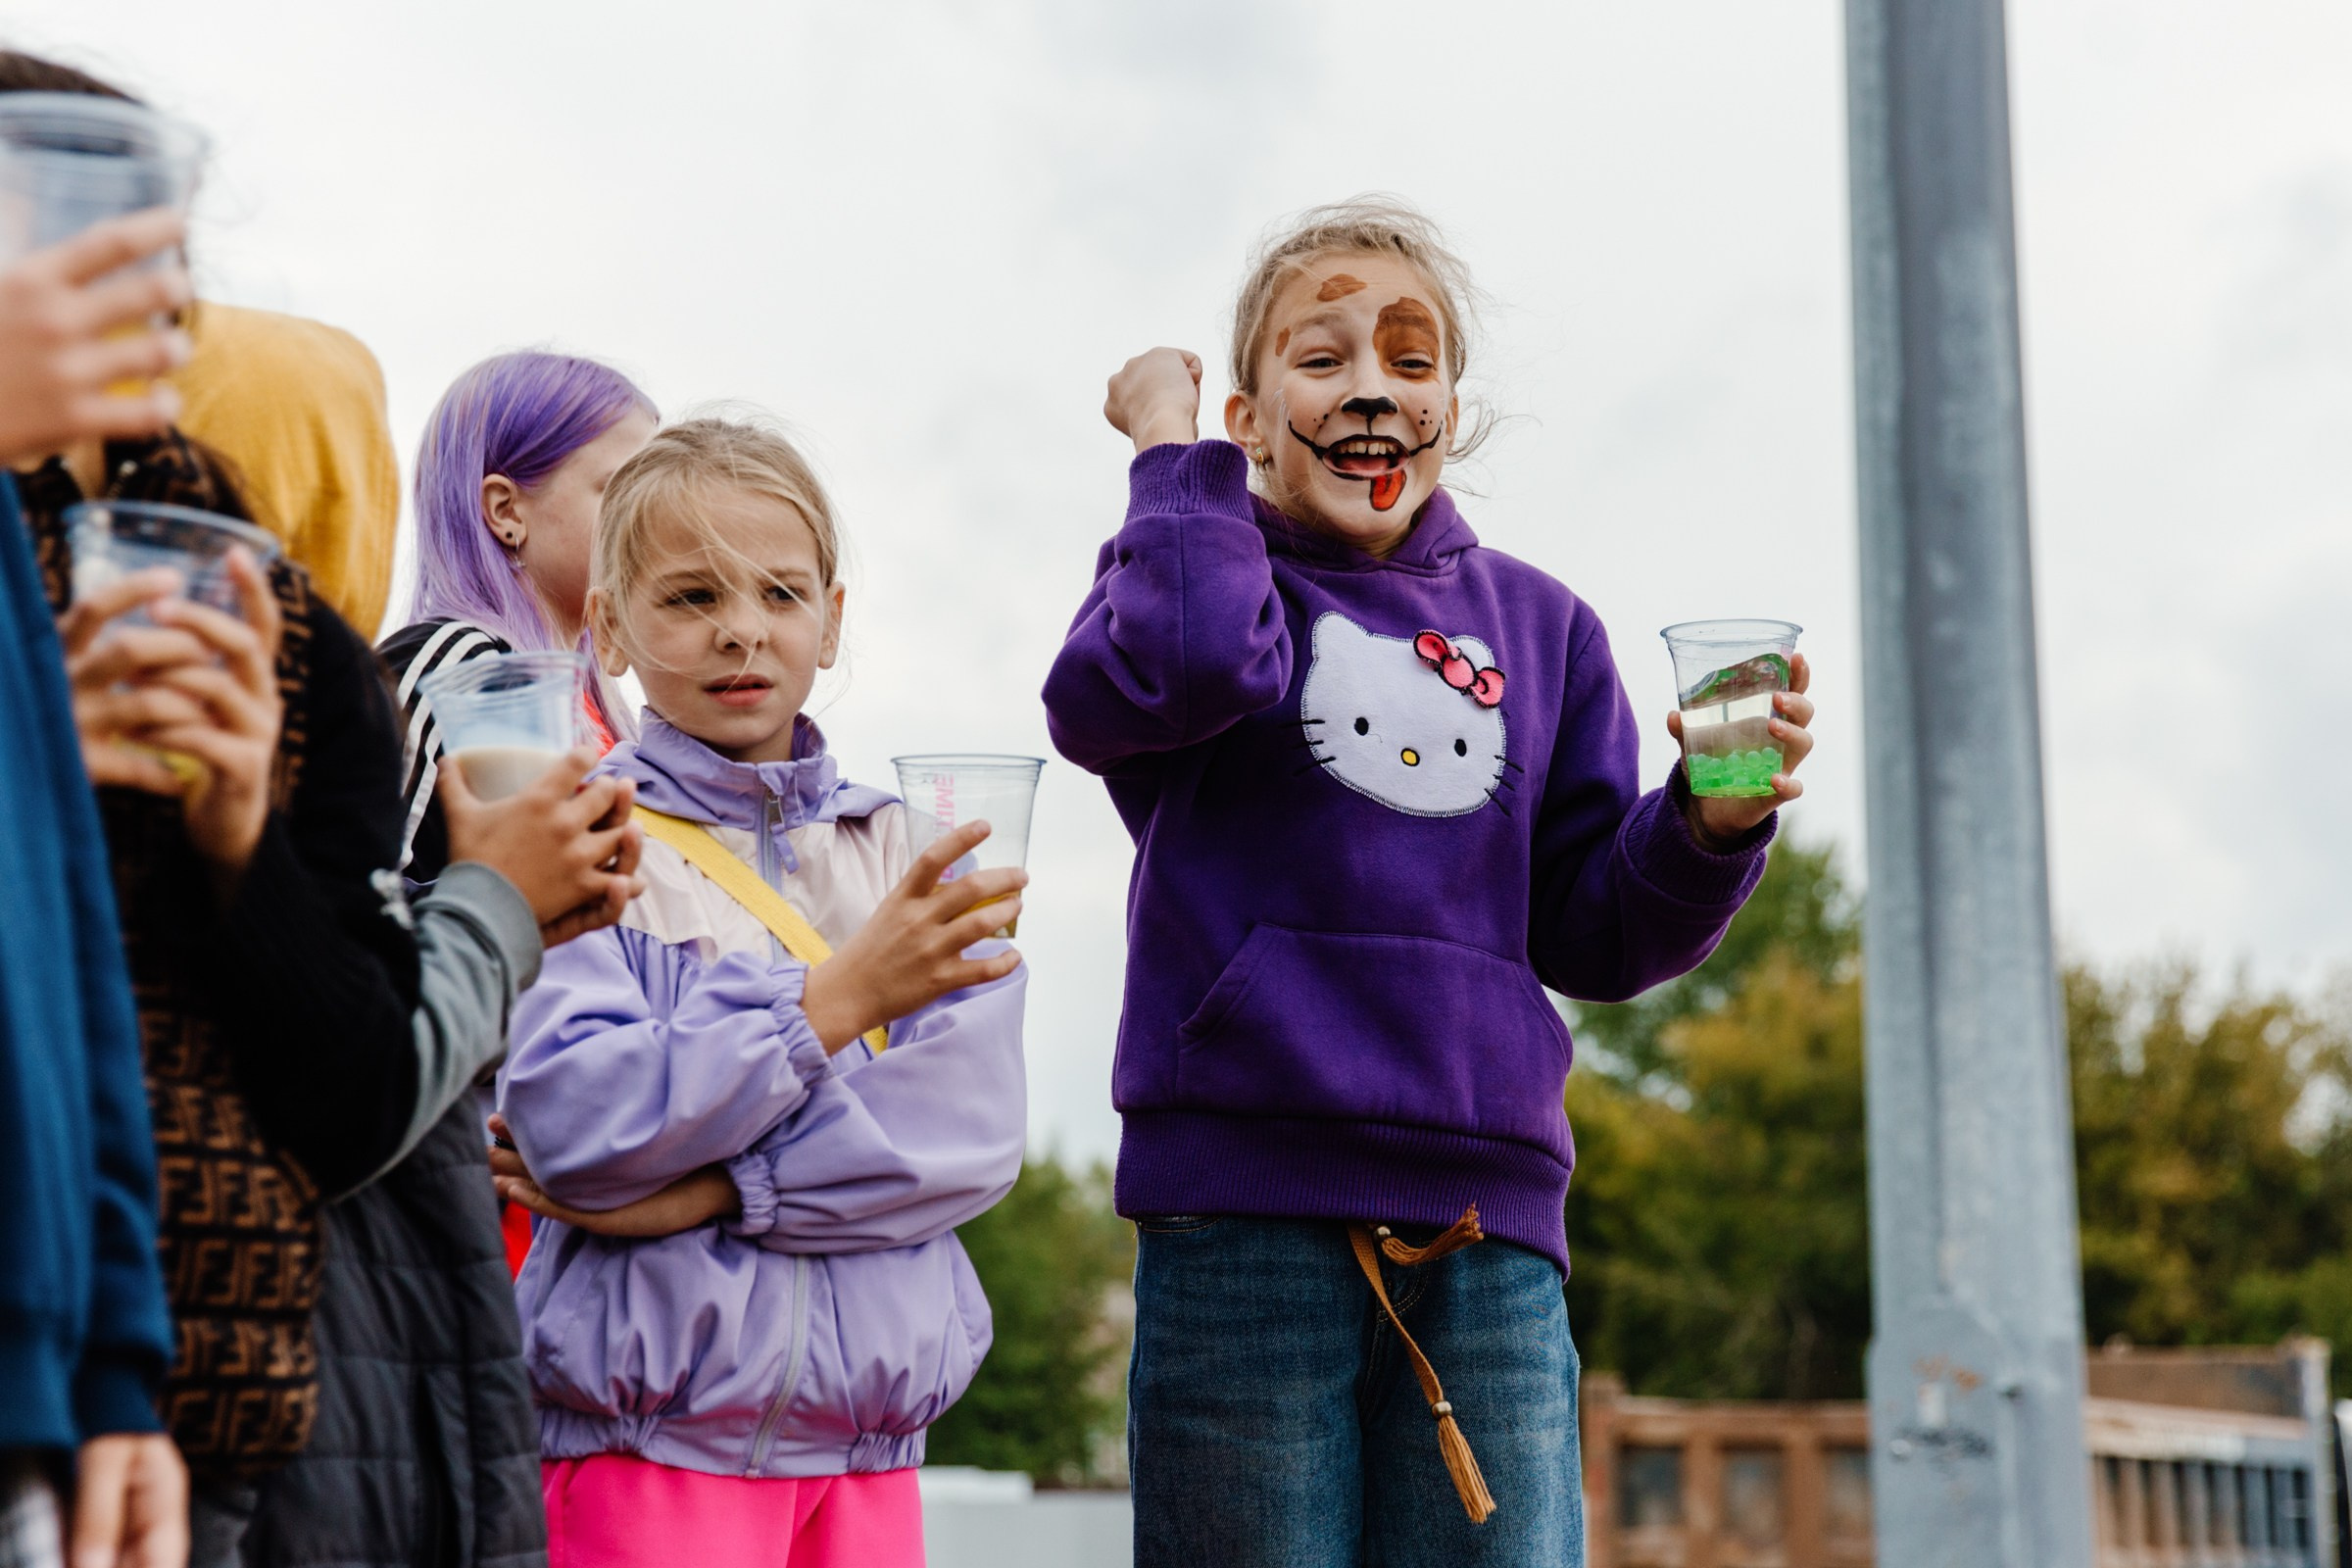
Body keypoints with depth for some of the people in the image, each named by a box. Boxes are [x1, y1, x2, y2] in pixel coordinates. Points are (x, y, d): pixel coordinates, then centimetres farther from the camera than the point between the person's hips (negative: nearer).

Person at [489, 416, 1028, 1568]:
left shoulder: (906, 854, 10)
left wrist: (712, 1185, -14)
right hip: (655, 1439, -4)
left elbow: (974, 1128, -3)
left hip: (869, 1446, 4)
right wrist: (836, 998, -21)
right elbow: (569, 1125, -15)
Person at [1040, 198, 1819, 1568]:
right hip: (1246, 1209, -3)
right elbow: (1193, 663, -20)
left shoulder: (1540, 626, 17)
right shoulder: (1199, 569, 7)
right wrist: (1172, 446, -4)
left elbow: (1592, 931, 12)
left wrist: (1712, 824, -7)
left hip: (1488, 1226, 3)